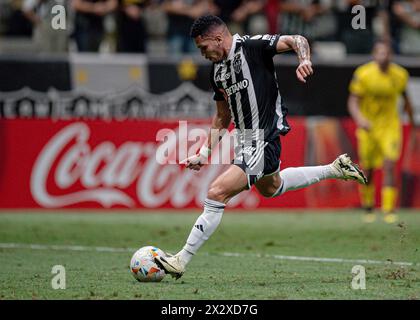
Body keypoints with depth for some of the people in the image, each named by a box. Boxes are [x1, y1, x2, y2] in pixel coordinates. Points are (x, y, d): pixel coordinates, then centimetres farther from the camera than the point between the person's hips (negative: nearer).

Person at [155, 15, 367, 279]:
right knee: (270, 188, 34)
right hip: (245, 142, 10)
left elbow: (296, 40, -20)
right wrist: (205, 153, 14)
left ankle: (181, 261, -11)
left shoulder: (252, 46, -14)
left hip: (263, 142, -10)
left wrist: (305, 60, -41)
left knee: (217, 194, -17)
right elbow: (222, 118, 19)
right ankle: (334, 170, 44)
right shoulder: (218, 72, 9)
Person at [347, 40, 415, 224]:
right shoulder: (363, 74, -12)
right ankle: (368, 208, 29)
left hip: (390, 127, 0)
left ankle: (389, 211, -15)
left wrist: (412, 122, 22)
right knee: (368, 171, 7)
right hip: (368, 127, 0)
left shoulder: (400, 75, -3)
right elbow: (353, 102, -13)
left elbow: (405, 98, 14)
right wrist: (360, 119, -33)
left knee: (389, 166, -17)